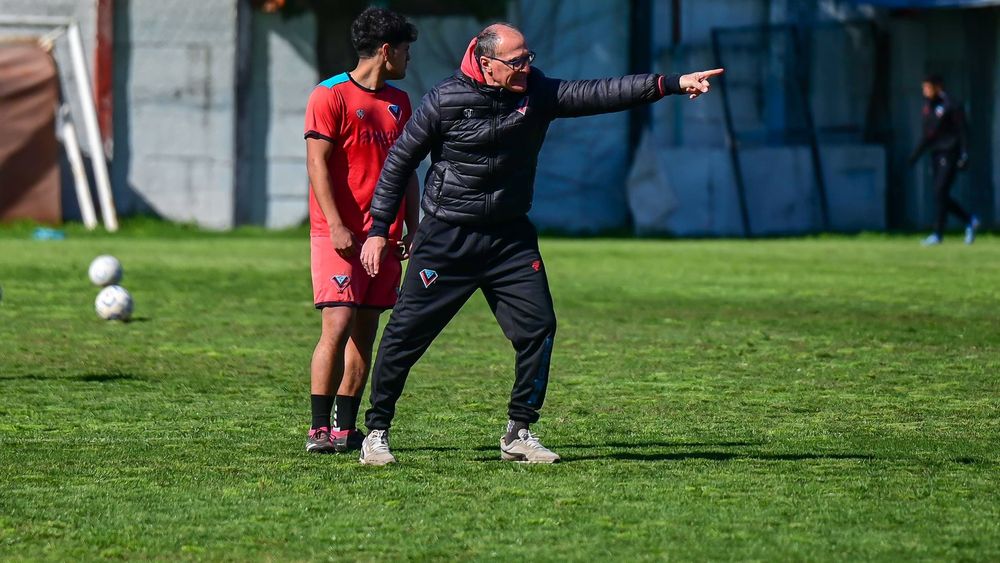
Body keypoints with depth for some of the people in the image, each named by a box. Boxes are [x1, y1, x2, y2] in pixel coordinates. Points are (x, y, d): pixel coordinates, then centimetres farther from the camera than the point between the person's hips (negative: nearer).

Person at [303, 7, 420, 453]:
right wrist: (336, 227, -17)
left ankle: (346, 428, 8)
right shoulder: (331, 96, -5)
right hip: (340, 235, -7)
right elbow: (317, 164, -10)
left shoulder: (399, 102, 16)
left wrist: (412, 227, 13)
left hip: (384, 236, 7)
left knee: (365, 332, 5)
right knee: (338, 326, -12)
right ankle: (319, 429, -9)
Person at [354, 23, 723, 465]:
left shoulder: (538, 93, -2)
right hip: (446, 240, -4)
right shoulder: (445, 101, -11)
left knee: (538, 327, -4)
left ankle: (519, 433, 9)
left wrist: (672, 84, -20)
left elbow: (598, 94, -9)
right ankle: (377, 432, 9)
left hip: (510, 237, 4)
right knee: (405, 333, -4)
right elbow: (399, 163, -4)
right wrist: (378, 230, -6)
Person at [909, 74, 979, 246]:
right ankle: (969, 221, 22)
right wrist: (917, 153, 15)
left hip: (949, 154, -8)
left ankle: (938, 234, -9)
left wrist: (964, 155, -17)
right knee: (940, 195, 7)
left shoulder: (951, 106, -10)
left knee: (941, 193, -12)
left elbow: (962, 132, -11)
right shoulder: (928, 106, 13)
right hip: (936, 153, 8)